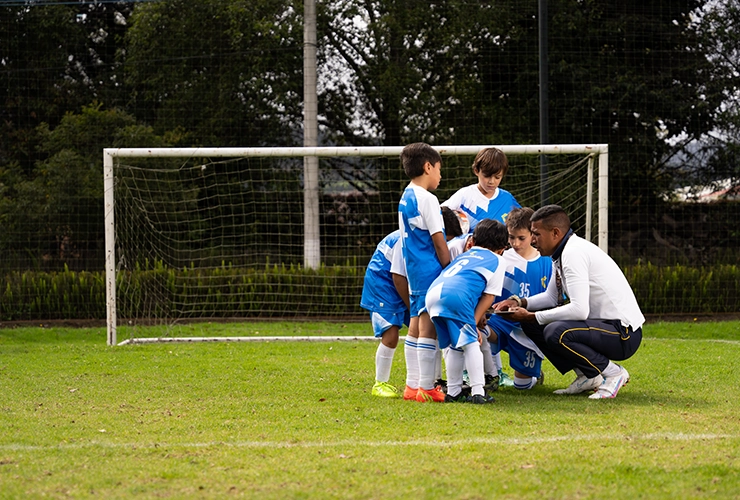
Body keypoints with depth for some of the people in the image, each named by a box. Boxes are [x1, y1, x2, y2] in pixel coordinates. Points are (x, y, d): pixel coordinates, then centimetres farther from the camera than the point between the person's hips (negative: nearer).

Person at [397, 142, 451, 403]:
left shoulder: (405, 198, 14)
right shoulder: (426, 199, -13)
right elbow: (438, 242, -13)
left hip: (414, 271, 10)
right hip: (431, 271, -10)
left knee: (416, 327, 13)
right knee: (429, 328, -9)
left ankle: (413, 385, 17)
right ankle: (426, 388, -9)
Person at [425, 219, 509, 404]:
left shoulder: (464, 255, 38)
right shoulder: (498, 262, 23)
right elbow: (489, 296, 15)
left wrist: (477, 315, 39)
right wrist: (473, 322, 13)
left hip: (432, 293, 6)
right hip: (457, 295, -6)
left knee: (454, 345, 18)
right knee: (470, 343, 1)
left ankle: (453, 392, 21)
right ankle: (478, 392, -4)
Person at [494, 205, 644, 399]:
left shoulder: (574, 253, -20)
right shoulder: (562, 253, 11)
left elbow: (579, 310, -27)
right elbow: (552, 296, 23)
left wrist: (532, 316, -18)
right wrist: (519, 302, 5)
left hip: (624, 335, -10)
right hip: (603, 323, 10)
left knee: (556, 333, -31)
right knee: (531, 324, 7)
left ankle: (613, 373, -10)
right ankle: (587, 376, 9)